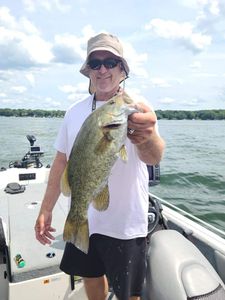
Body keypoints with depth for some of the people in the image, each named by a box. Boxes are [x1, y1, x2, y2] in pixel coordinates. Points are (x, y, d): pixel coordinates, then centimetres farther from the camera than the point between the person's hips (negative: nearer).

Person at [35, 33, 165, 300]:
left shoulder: (137, 108, -13)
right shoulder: (75, 111, 1)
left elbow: (154, 157, -31)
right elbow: (61, 161, 7)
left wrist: (148, 137, -55)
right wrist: (46, 209, 6)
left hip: (124, 224, -4)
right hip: (81, 219, 4)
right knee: (91, 278, 23)